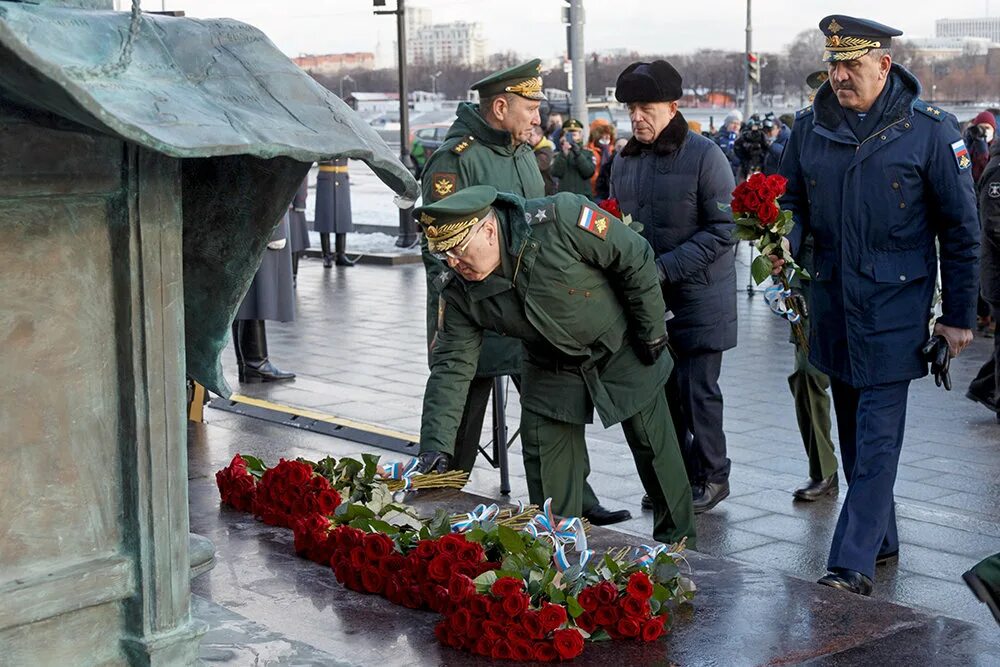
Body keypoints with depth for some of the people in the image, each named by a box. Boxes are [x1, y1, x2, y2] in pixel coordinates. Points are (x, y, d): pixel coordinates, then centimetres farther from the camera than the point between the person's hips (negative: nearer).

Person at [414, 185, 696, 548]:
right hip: (552, 370, 3)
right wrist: (432, 453, -23)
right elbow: (451, 368, -15)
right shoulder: (459, 291, -19)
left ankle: (679, 544, 30)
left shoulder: (563, 219, -34)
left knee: (658, 452, 9)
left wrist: (652, 332, -13)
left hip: (623, 352, -3)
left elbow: (636, 259, -22)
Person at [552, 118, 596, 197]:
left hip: (584, 194, 0)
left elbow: (589, 172, -7)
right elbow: (556, 173, -7)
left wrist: (578, 154, -15)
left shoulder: (588, 153, 9)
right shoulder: (558, 154, 8)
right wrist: (564, 154, -16)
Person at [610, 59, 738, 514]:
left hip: (697, 297, -6)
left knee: (696, 389, 0)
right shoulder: (626, 160, 8)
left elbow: (722, 229, -15)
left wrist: (666, 267, -21)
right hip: (644, 298, 6)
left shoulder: (704, 157, -12)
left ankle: (711, 476, 17)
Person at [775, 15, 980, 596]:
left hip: (894, 307, -5)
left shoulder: (930, 130, -7)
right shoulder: (810, 128, 4)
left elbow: (960, 229, -4)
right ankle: (882, 541, 28)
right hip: (834, 302, 5)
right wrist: (786, 242, -7)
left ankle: (853, 563, -8)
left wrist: (958, 317, -4)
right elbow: (794, 202, 16)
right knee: (854, 431, 14)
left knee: (876, 438, -8)